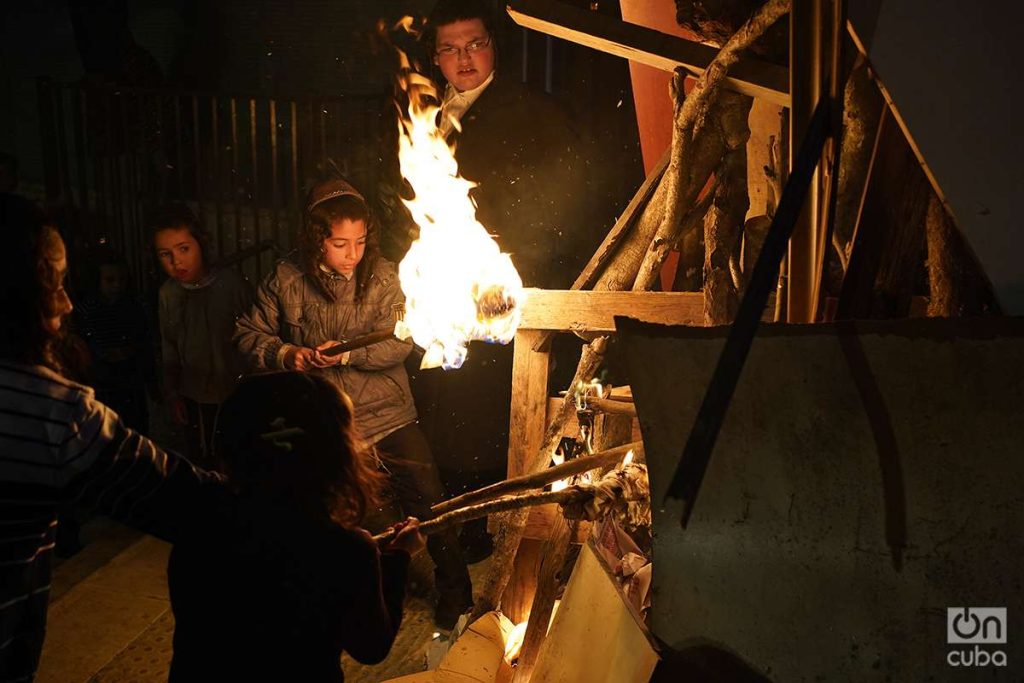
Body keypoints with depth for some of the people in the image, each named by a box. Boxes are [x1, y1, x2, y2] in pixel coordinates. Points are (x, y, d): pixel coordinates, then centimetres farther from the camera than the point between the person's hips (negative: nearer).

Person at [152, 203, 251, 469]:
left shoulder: (231, 284, -17)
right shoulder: (168, 293, -3)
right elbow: (169, 347, 9)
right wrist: (172, 393, 12)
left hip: (236, 396, -4)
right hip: (194, 399, 4)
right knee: (201, 462, 18)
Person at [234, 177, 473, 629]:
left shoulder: (382, 277, -7)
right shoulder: (285, 281, -4)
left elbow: (400, 341, -15)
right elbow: (249, 335, 3)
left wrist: (349, 352, -28)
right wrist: (286, 354, -15)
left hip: (388, 416, 0)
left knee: (429, 504, 3)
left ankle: (455, 598, 26)